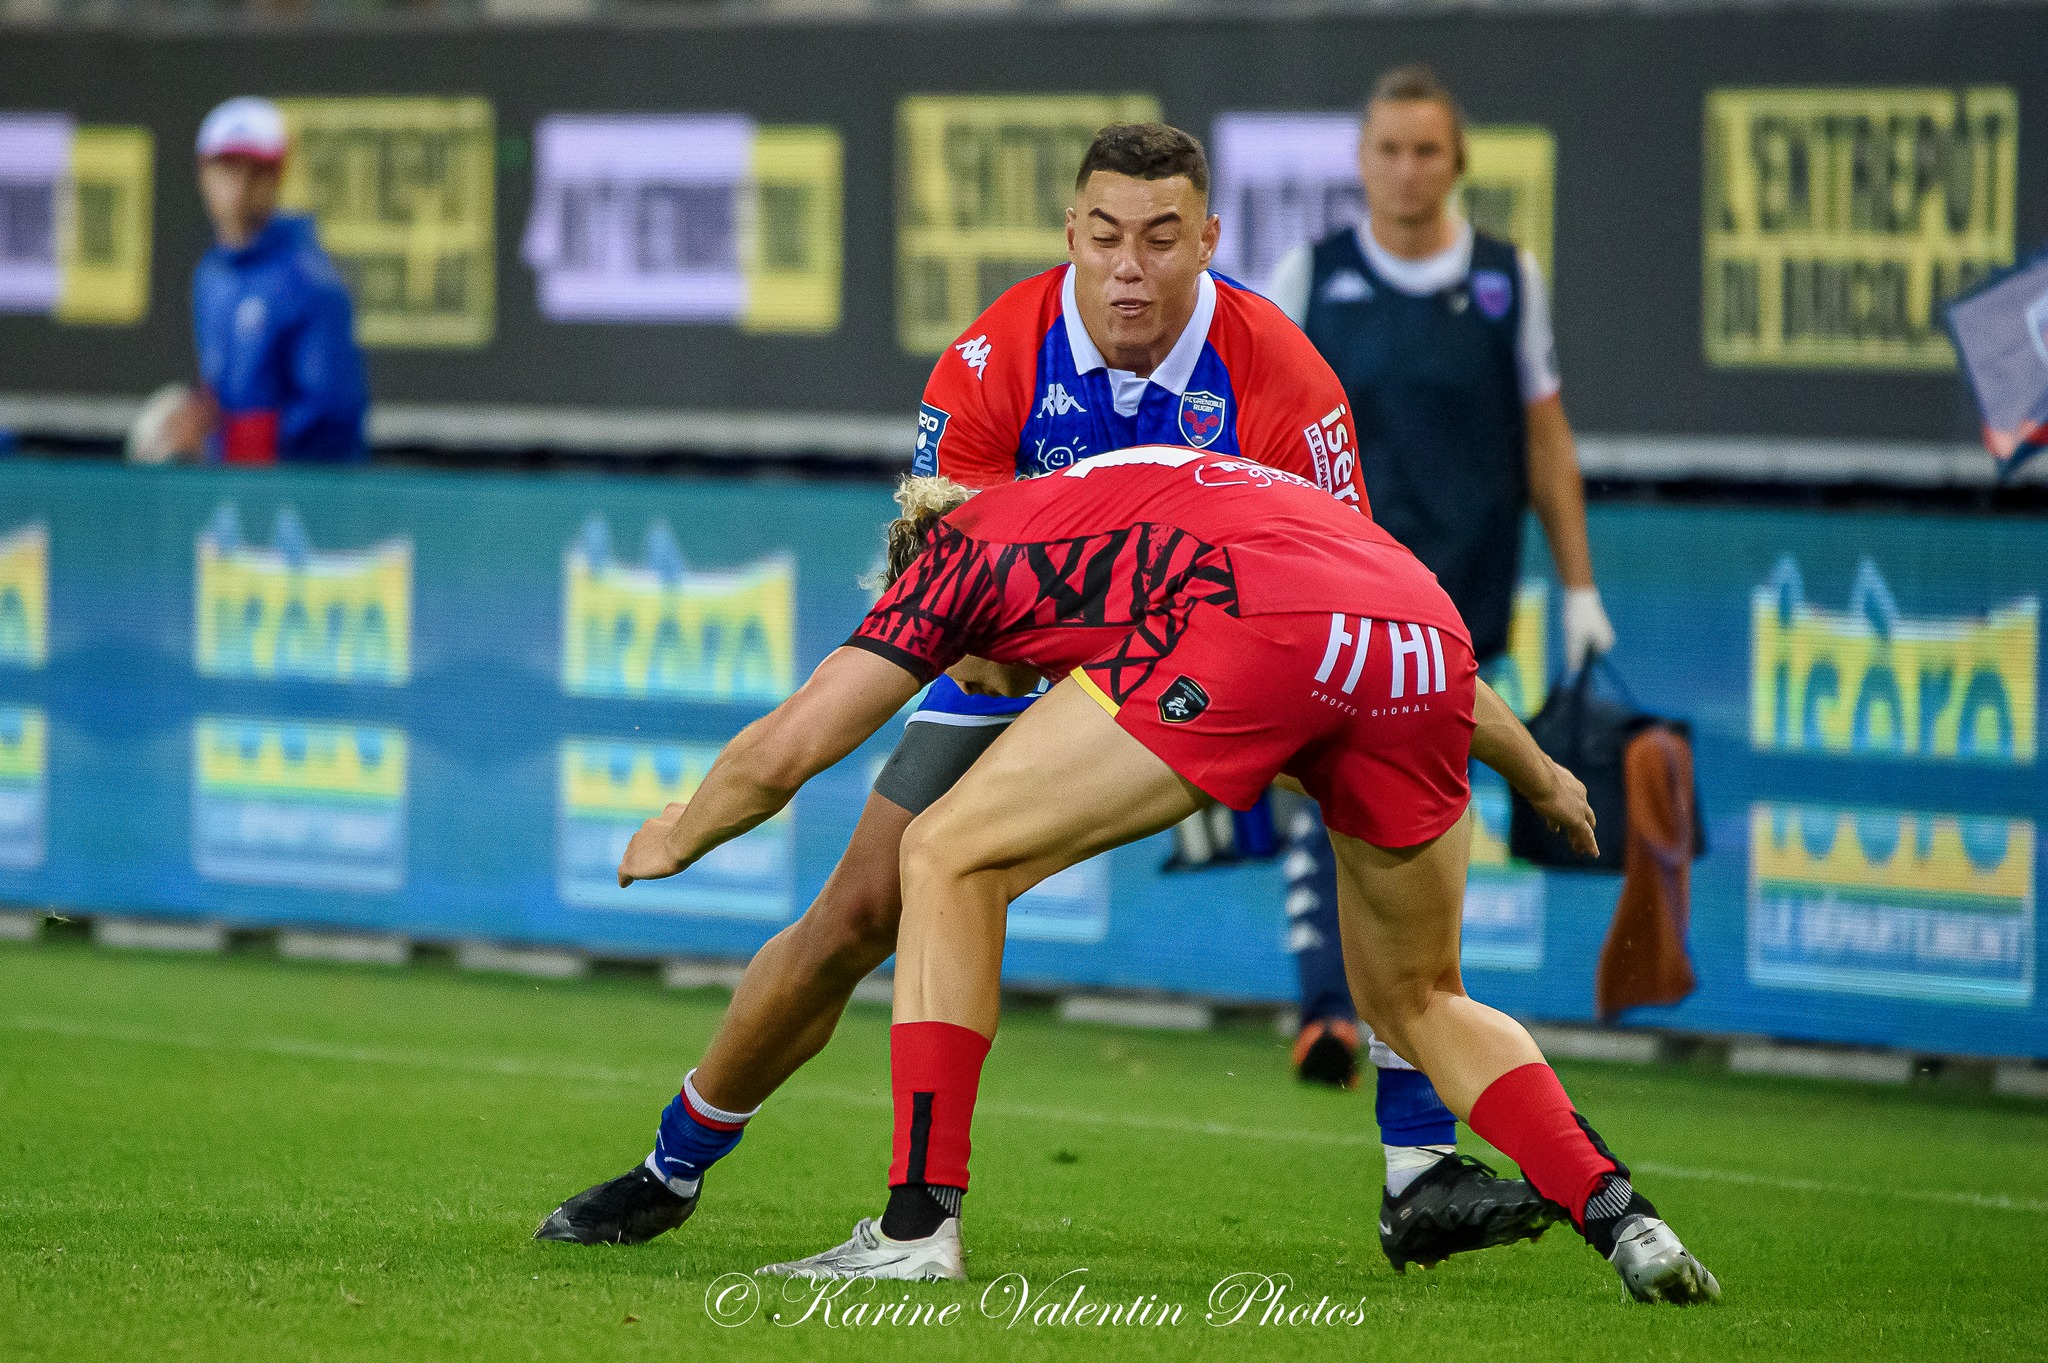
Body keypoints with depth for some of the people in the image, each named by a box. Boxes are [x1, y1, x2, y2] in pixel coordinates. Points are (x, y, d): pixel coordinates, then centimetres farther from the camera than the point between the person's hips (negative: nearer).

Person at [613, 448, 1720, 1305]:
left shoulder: (962, 547, 25)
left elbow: (786, 750, 22)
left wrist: (676, 837, 42)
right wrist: (1538, 777, 61)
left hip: (1246, 633, -6)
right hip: (1431, 643, 6)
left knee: (951, 856, 10)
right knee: (1419, 1005, 27)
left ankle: (920, 1223, 3)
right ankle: (1624, 1223, 12)